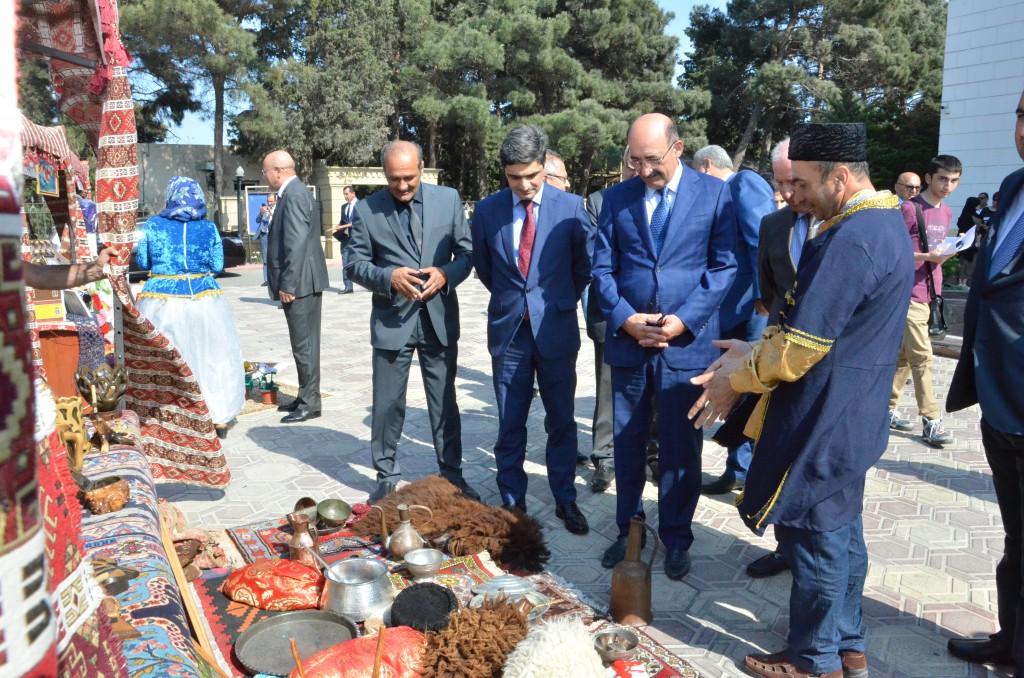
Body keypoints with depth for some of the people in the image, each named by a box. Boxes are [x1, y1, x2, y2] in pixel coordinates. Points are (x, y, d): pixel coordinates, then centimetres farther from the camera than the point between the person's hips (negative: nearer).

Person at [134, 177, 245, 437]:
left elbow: (142, 261, 5)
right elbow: (217, 265, 2)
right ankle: (219, 418, 18)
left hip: (162, 300, 0)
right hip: (203, 299, 1)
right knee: (212, 356, 11)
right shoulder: (209, 228, -1)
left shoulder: (153, 225, -1)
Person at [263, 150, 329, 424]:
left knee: (304, 345, -3)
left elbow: (297, 244, -22)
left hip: (301, 283, -10)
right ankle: (305, 397, 24)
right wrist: (284, 283, 19)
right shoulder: (293, 193, 16)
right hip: (301, 283, 10)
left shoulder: (294, 195, -15)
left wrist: (287, 285, -20)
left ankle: (310, 403, 5)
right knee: (303, 344, 15)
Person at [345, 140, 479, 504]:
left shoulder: (448, 199, 1)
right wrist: (389, 277, -18)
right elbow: (355, 262, 0)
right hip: (391, 320, -1)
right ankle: (387, 476, 25)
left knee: (444, 402, 11)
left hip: (439, 318, 1)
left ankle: (452, 474, 25)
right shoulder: (367, 209, -3)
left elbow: (467, 250, 5)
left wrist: (446, 273, -15)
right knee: (388, 404, 8)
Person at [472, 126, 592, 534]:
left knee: (561, 420, 9)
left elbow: (585, 264, 6)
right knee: (510, 423, 9)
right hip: (508, 330, 1)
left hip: (556, 329, -1)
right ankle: (511, 501, 22)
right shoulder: (487, 210, -1)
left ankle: (565, 499, 24)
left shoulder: (571, 207, -6)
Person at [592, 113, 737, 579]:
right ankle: (628, 531, 29)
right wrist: (625, 318, -10)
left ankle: (676, 539, 25)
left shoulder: (714, 193, -1)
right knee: (627, 444, 12)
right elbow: (602, 268, 5)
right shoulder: (617, 197, 5)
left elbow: (724, 266, -3)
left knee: (680, 449, 8)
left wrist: (684, 320, -13)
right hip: (627, 341, 2)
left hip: (686, 342, -2)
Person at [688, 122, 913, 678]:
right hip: (850, 419, 10)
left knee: (814, 537, 6)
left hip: (822, 423, -10)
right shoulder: (883, 224, 9)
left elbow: (800, 349, -24)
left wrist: (737, 379, -9)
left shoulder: (850, 239, -24)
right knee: (840, 533, 20)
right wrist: (756, 351, 7)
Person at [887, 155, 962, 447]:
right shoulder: (909, 209, -10)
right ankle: (931, 422, -5)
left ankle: (886, 409, 21)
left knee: (904, 354, 12)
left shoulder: (946, 213, 15)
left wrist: (950, 250, 2)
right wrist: (928, 257, -21)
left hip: (927, 292, 8)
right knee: (922, 356, -9)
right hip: (909, 292, -8)